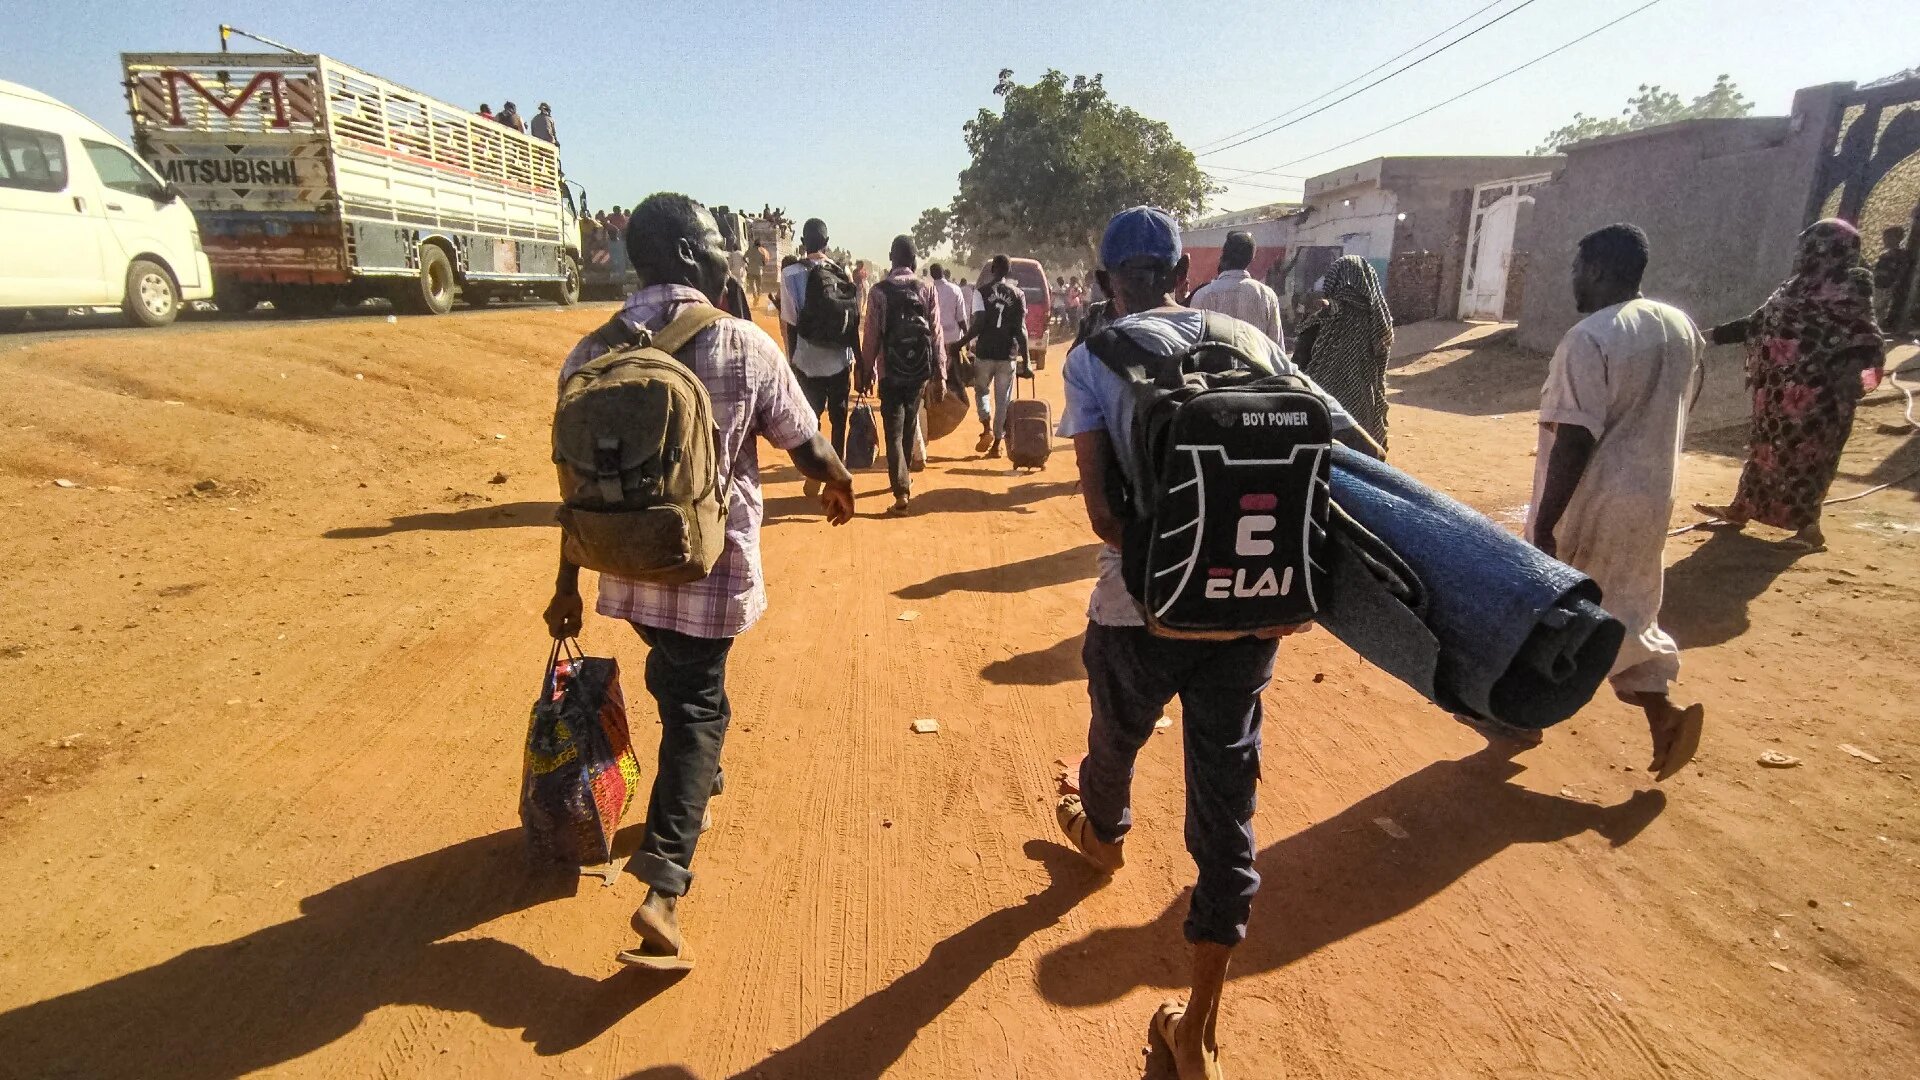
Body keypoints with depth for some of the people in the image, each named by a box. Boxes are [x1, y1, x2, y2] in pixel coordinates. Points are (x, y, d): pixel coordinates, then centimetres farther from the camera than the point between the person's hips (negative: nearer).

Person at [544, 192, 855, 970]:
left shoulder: (592, 352, -3)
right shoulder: (744, 346, -13)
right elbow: (809, 452, -6)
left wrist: (568, 584, 11)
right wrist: (841, 485, 17)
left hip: (630, 570, 5)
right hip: (711, 570, -4)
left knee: (680, 684, 29)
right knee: (695, 709, 7)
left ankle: (695, 780, 54)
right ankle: (664, 883, -2)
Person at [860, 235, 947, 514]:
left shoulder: (880, 291, -7)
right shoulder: (927, 290, -1)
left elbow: (871, 336, -6)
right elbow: (936, 335, -2)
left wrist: (866, 372, 4)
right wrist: (940, 375, 2)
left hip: (890, 372, -3)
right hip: (920, 371, 3)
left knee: (894, 432, -1)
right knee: (910, 426, 21)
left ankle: (902, 492, -11)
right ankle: (906, 475, 37)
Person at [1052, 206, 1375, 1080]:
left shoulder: (1094, 357, -3)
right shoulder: (1251, 340, 7)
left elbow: (1100, 508, -15)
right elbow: (1347, 442, 1)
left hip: (1139, 606, -2)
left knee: (1116, 738, 28)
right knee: (1226, 792, 10)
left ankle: (1104, 836, 62)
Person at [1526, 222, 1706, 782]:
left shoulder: (1588, 339, -19)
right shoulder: (1682, 327, 6)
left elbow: (1576, 442, -24)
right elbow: (1672, 418, 14)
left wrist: (1544, 525, -21)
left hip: (1590, 502, -7)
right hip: (1650, 498, 7)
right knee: (1626, 609, 21)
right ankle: (1663, 710, 11)